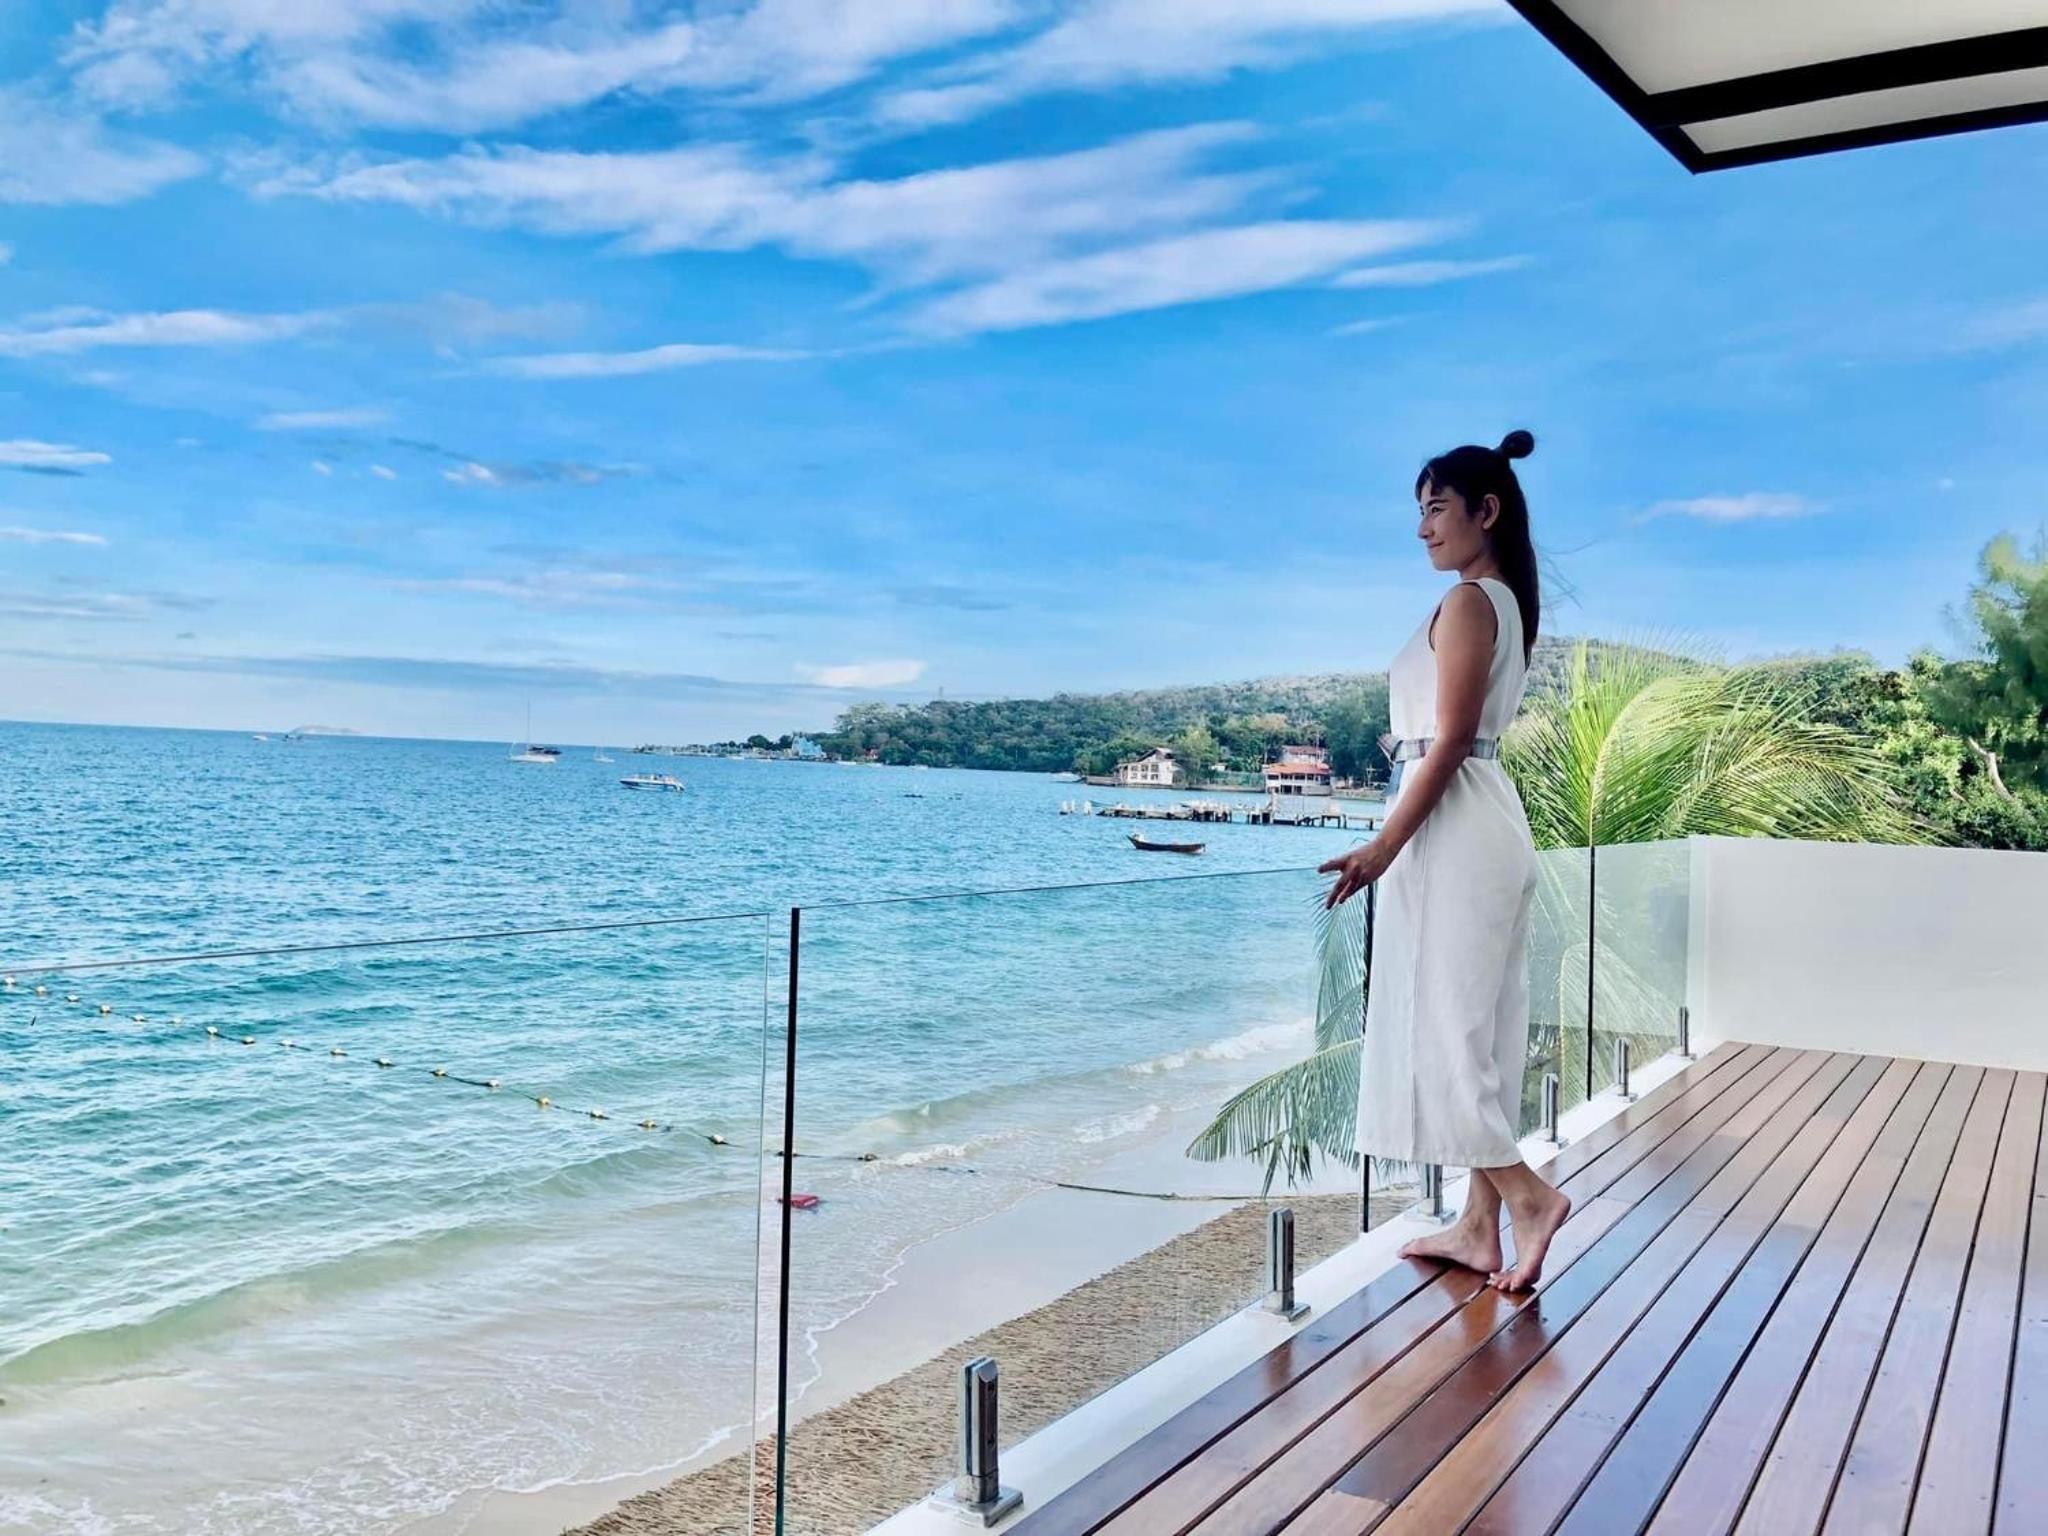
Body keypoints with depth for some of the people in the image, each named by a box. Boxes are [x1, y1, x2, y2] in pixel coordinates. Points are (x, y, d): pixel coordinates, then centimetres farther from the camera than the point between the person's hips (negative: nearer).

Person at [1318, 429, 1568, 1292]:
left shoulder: (1467, 603, -12)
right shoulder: (1506, 603, 17)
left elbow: (1451, 740, -18)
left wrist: (1385, 846, -19)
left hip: (1452, 828, -10)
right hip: (1490, 824, 10)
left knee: (1436, 1021, -5)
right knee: (1476, 1024, 10)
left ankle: (1528, 1195, -5)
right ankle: (1480, 1226, 16)